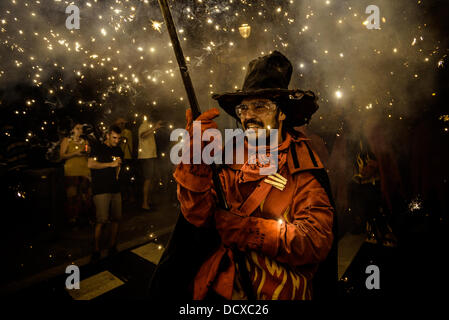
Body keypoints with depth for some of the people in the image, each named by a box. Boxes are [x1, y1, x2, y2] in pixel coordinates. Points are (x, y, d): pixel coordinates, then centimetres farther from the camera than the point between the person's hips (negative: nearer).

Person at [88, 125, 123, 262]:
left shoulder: (118, 150, 17)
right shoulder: (98, 148, -1)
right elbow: (90, 164, -14)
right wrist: (111, 164, -15)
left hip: (115, 189, 6)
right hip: (101, 189, -6)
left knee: (116, 218, 5)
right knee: (102, 220, -12)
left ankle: (112, 247, 17)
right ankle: (96, 249, 1)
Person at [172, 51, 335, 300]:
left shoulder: (303, 165, -5)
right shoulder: (231, 155, 3)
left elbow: (316, 242, -12)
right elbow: (199, 215, -4)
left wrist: (245, 228, -17)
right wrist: (195, 157, -18)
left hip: (278, 290, -1)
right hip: (219, 288, 2)